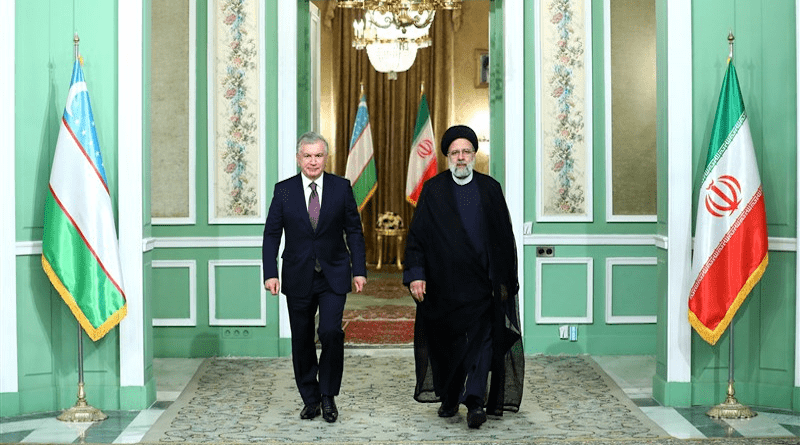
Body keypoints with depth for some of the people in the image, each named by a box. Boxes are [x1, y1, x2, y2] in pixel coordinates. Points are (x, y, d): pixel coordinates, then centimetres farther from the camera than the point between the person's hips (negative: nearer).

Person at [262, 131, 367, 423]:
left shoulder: (341, 187, 2)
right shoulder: (284, 190, 2)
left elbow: (354, 231, 5)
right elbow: (271, 234, 3)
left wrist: (359, 270, -2)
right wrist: (270, 273, -7)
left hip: (333, 275, -1)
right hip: (298, 277, 1)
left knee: (331, 332, -15)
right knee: (302, 340, 6)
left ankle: (328, 395, 4)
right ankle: (310, 399, 21)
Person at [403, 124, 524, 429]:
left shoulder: (490, 189, 6)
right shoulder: (433, 190, 3)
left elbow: (505, 238, 8)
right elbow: (417, 234, 0)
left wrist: (506, 280, 5)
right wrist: (416, 273, -11)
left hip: (482, 282, 0)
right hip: (444, 283, 0)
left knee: (482, 339, -9)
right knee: (446, 343, 8)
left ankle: (475, 401, -11)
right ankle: (449, 399, 23)